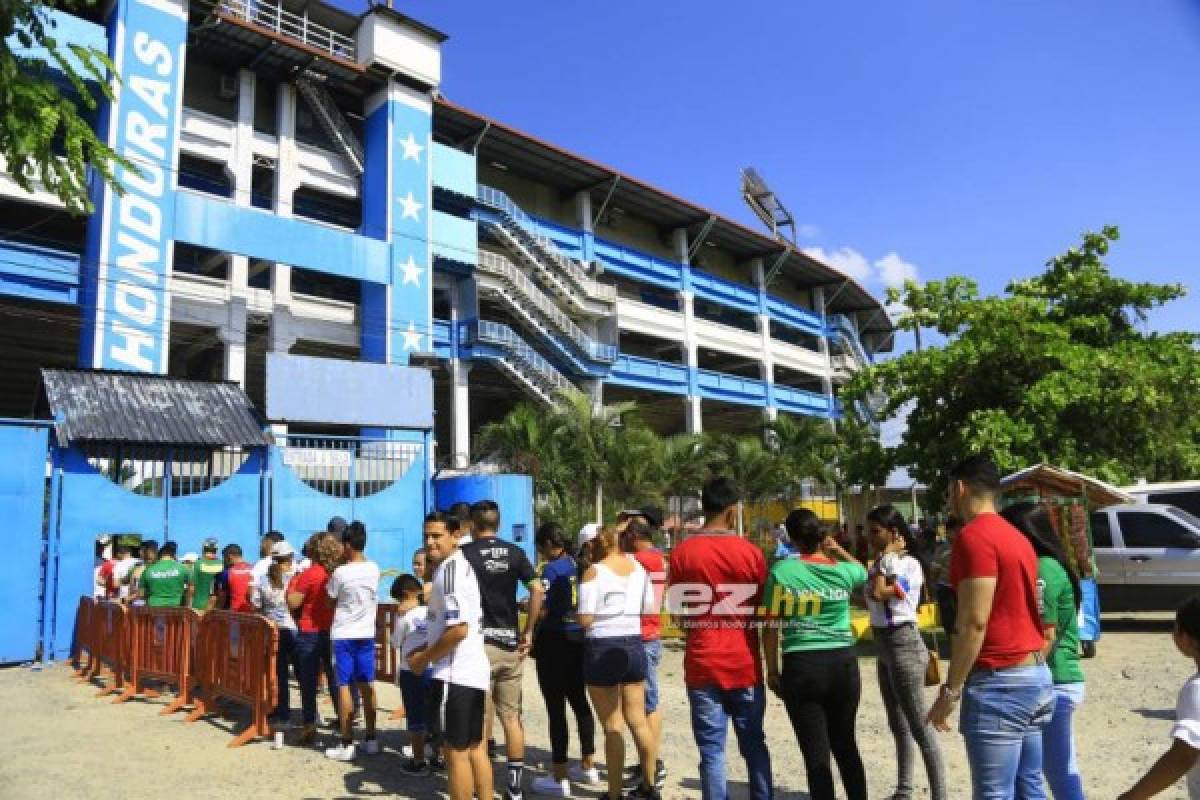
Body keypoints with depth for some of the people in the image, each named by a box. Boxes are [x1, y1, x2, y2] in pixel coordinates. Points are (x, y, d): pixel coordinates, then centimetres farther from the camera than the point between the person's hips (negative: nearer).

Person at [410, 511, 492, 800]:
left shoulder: (449, 570, -17)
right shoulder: (460, 566, 14)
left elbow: (459, 629, -24)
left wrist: (424, 658, -11)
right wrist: (430, 653, 16)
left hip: (455, 674, -10)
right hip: (474, 670, 10)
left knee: (455, 751, 1)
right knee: (474, 747, 17)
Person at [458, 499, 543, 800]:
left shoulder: (464, 552, -3)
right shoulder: (515, 552, 5)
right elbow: (537, 589, -5)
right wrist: (528, 632, 1)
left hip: (479, 642, -3)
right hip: (511, 643, 3)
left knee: (480, 718, 5)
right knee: (511, 716, 11)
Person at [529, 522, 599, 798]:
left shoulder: (551, 569, -13)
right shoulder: (579, 565, 6)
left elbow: (542, 611, -14)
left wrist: (531, 637, 2)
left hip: (555, 641, -7)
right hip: (579, 639, 8)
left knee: (555, 708, 0)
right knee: (579, 701, 17)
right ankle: (588, 767, 29)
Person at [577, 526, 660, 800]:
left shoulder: (593, 572, -12)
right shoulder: (639, 568, 4)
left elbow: (585, 620, -17)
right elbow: (649, 608, 9)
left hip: (602, 650, -5)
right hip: (634, 646, 5)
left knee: (612, 727, 5)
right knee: (638, 720, 18)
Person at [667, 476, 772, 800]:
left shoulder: (682, 553, -5)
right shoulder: (751, 552, -6)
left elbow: (679, 612, 3)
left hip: (702, 666, -1)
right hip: (744, 665, 1)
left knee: (712, 750, 7)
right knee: (754, 745, 17)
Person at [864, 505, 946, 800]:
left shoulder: (909, 564, -15)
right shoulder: (885, 561, 10)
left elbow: (877, 592, -23)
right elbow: (869, 594, 3)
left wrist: (884, 557, -15)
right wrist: (883, 558, 2)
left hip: (902, 644, -9)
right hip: (884, 643, 9)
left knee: (919, 725, -5)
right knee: (898, 724, 17)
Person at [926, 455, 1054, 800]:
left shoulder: (974, 536, -15)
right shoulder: (1017, 537, 14)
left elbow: (974, 622, -20)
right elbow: (1013, 611, 16)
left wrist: (951, 689, -14)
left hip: (999, 682, -9)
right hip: (1035, 675, 10)